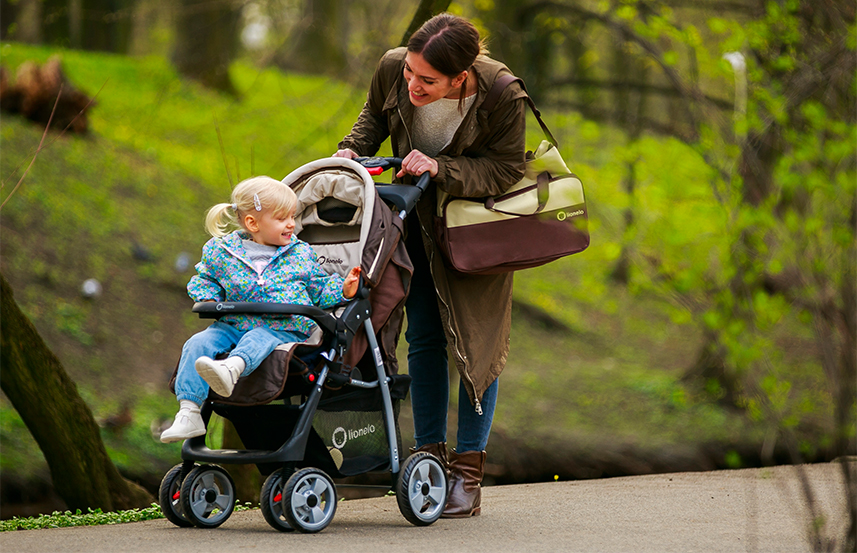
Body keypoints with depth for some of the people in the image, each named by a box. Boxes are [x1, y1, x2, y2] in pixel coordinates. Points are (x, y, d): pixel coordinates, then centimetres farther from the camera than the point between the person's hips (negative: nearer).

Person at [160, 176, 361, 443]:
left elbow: (320, 289, 16)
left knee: (257, 339, -37)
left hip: (284, 329, -3)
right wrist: (208, 299, 0)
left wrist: (343, 290, -2)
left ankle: (232, 368, -71)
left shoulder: (301, 254, 10)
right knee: (198, 343, -21)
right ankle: (188, 413, -25)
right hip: (235, 325, 3)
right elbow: (204, 280, 21)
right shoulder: (222, 252, 7)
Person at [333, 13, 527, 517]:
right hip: (418, 219, 4)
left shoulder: (503, 97, -31)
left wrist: (440, 169, -35)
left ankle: (469, 473, 2)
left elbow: (505, 170, -22)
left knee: (477, 341, -4)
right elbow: (375, 115, 3)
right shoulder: (393, 70, -20)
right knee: (424, 337, 2)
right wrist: (354, 149, -15)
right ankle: (431, 458, 10)